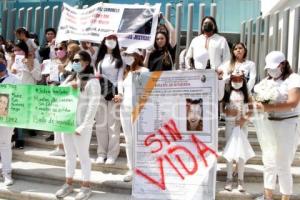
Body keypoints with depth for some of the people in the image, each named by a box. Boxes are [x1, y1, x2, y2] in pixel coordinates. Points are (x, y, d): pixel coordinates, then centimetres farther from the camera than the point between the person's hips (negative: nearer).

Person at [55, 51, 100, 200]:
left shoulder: (92, 81, -10)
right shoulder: (70, 78, 12)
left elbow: (93, 106, -15)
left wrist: (83, 126, -18)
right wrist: (68, 87, -8)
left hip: (81, 125, -6)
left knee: (83, 156, 5)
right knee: (69, 155, 16)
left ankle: (86, 186, 20)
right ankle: (68, 184, 30)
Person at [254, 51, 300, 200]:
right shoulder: (267, 80, 13)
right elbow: (258, 97, 9)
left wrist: (269, 107, -31)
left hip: (288, 125, -6)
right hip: (269, 124, 6)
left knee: (283, 165, 0)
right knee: (268, 162, 12)